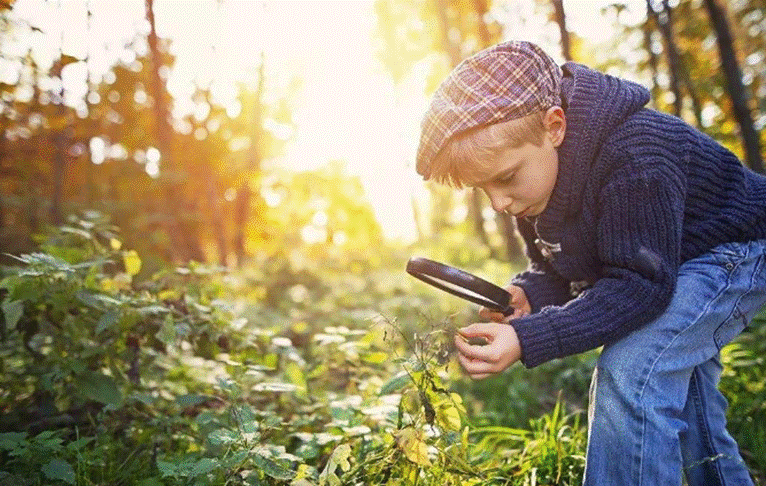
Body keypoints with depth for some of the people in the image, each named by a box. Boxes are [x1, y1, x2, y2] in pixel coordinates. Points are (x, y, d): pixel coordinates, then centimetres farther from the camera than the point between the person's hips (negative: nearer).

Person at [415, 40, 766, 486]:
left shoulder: (634, 156, -38)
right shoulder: (532, 175, -10)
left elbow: (640, 284, -35)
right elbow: (556, 269, 0)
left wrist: (527, 339, -43)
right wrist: (527, 296, -24)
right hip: (661, 270, 9)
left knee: (630, 372, -27)